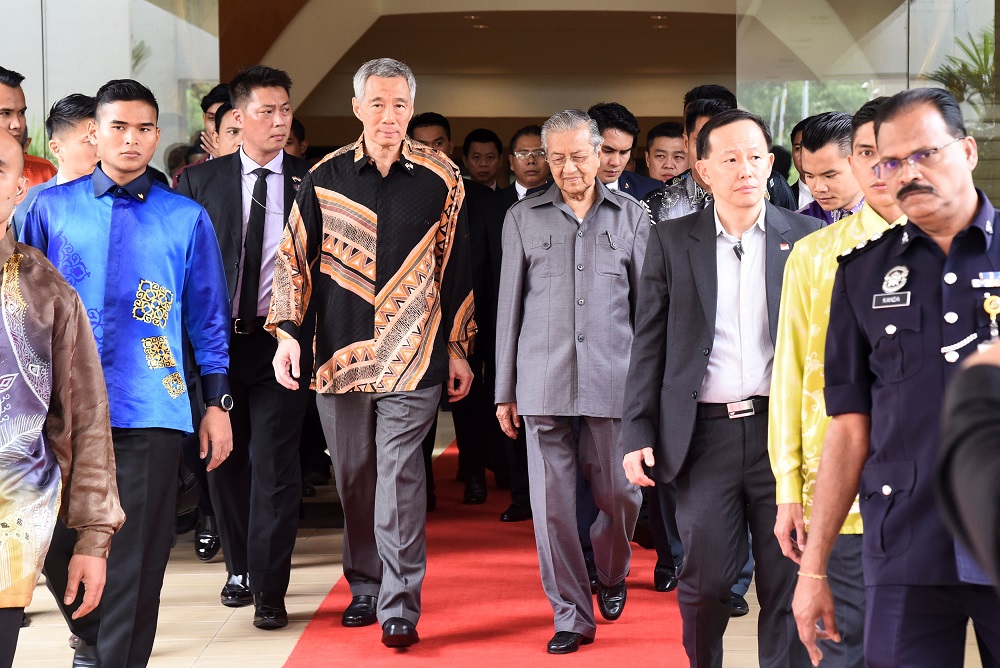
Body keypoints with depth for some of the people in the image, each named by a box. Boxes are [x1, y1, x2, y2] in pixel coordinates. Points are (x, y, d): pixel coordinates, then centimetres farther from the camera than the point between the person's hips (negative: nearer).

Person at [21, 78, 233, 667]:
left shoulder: (187, 219, 7)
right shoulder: (49, 207, 8)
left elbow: (209, 319, 9)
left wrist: (218, 404, 5)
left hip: (149, 412, -1)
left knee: (135, 556, -1)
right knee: (57, 542, 9)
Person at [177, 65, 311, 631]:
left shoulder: (311, 182, 2)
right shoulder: (199, 181, 4)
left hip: (282, 340, -2)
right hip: (219, 338, 2)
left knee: (274, 464, -5)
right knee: (226, 460, 11)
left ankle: (269, 589, 1)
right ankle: (240, 569, 28)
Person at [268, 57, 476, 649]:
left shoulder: (441, 178, 2)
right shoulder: (325, 178, 5)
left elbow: (456, 265, 8)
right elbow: (295, 257, 10)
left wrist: (458, 346, 8)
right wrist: (287, 331, -1)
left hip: (412, 356, -2)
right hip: (339, 353, 3)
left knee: (399, 476, -10)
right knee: (354, 478, 10)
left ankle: (400, 607, -6)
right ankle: (365, 588, 24)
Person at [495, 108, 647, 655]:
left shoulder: (631, 216, 8)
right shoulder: (523, 219, 9)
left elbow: (647, 304, 10)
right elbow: (509, 306, 10)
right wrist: (504, 390, 7)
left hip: (613, 379, 0)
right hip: (544, 380, 0)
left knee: (619, 493, 4)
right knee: (552, 502, 0)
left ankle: (612, 575, 33)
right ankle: (572, 614, 11)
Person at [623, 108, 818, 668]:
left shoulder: (806, 239, 5)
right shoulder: (672, 242, 7)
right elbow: (650, 343, 6)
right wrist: (639, 433, 0)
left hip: (784, 428, 0)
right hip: (706, 433, 0)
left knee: (788, 583, 3)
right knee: (706, 582, 4)